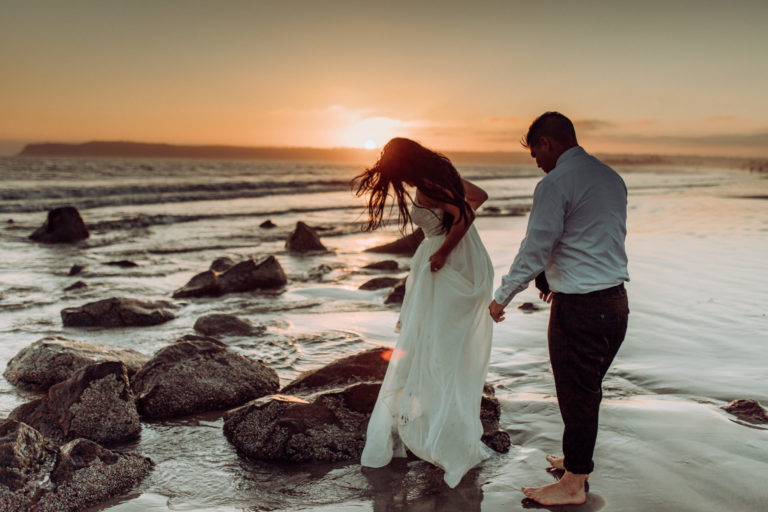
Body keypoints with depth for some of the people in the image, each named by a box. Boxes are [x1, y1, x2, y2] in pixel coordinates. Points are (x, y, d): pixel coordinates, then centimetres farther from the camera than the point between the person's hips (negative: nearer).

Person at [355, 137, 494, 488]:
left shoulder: (426, 187, -16)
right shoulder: (442, 173, 12)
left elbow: (464, 214, -27)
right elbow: (478, 197, 21)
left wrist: (442, 252, -19)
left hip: (447, 271, -10)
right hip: (465, 269, 10)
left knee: (438, 352, -3)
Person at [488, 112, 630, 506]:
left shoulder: (555, 185, -15)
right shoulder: (611, 177, 11)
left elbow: (534, 250, -14)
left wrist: (501, 297, -2)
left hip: (579, 308, -8)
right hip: (616, 299, 8)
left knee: (576, 394, 5)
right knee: (589, 389, 21)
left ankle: (573, 484, 20)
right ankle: (577, 461, 38)